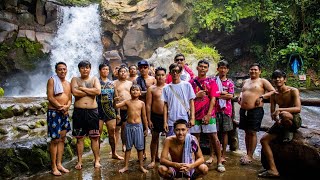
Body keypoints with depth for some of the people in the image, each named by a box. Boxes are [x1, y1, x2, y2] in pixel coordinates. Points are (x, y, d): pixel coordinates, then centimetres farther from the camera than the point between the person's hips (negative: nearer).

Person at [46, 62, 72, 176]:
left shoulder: (68, 84, 14)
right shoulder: (52, 80, -4)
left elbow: (69, 99, 11)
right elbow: (50, 97, -12)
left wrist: (66, 107, -9)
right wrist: (60, 107, -14)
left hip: (65, 113, 6)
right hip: (54, 112, -6)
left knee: (62, 139, 8)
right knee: (55, 139, -5)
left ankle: (59, 164, 16)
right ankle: (53, 166, 4)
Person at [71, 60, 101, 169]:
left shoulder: (94, 79, 9)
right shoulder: (75, 79, 6)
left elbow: (98, 91, -11)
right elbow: (75, 92, -13)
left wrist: (83, 88, -9)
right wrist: (91, 92, -7)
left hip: (92, 111, 0)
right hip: (79, 111, 0)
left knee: (94, 137, 5)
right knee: (79, 138, 6)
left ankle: (97, 160, 15)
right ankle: (79, 161, 16)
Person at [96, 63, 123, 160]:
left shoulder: (111, 83, 12)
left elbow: (116, 97, 14)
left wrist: (117, 112, 12)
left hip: (110, 109, 4)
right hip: (99, 109, -4)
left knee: (112, 132, 8)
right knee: (98, 132, -2)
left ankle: (114, 153, 20)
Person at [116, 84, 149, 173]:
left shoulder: (141, 103, 1)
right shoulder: (127, 102, 0)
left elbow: (144, 117, 5)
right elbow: (116, 106, -10)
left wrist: (146, 128, 6)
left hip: (138, 126, 0)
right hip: (129, 126, 0)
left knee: (140, 147, 6)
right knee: (128, 147, 10)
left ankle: (141, 166, 18)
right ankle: (126, 166, 20)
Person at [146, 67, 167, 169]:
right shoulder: (152, 89, 2)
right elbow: (148, 105, 1)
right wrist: (149, 120, -4)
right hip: (155, 116, 0)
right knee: (155, 137, 7)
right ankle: (153, 160, 18)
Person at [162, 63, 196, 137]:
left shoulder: (187, 85, 3)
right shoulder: (166, 88, 5)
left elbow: (191, 102, 3)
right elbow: (165, 105, 5)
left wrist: (192, 118, -4)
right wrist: (165, 122, 0)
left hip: (185, 121, -1)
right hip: (171, 122, 1)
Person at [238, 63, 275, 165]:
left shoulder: (262, 81, 2)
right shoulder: (246, 81, 20)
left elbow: (273, 91, -3)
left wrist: (262, 97, -15)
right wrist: (240, 96, 13)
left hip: (255, 110, -6)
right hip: (243, 110, 6)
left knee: (252, 133, -3)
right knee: (247, 132, 10)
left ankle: (250, 156, 5)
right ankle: (248, 154, 20)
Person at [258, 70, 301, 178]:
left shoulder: (293, 91, -11)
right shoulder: (273, 95, 3)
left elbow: (298, 109, -24)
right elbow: (272, 113, 4)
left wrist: (280, 109, -31)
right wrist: (276, 118, -19)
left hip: (295, 120, -6)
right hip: (281, 122, 6)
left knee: (284, 114, -41)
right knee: (264, 140, -8)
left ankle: (289, 132, -7)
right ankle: (273, 170, -7)